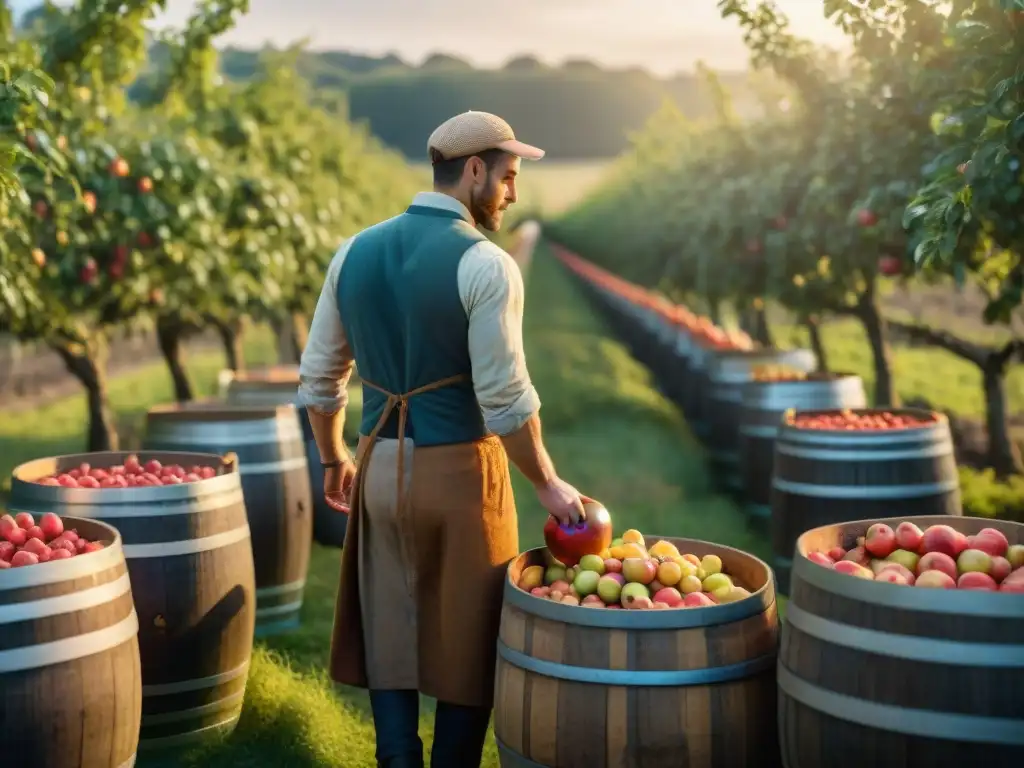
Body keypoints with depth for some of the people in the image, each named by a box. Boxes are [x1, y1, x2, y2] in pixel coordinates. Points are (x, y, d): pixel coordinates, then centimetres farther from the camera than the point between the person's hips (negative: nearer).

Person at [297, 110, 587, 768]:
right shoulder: (485, 264, -13)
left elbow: (318, 375, 10)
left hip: (381, 469, 5)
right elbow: (505, 397, -16)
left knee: (390, 637, 14)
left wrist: (335, 459, 23)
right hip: (462, 471, -5)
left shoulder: (356, 251, 5)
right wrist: (548, 484, -5)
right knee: (467, 642, 10)